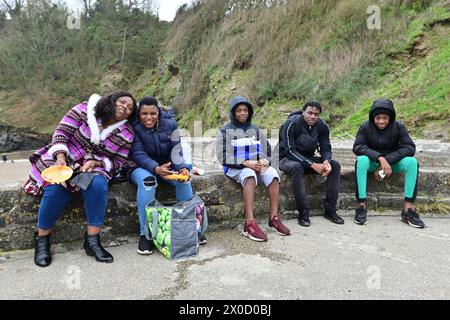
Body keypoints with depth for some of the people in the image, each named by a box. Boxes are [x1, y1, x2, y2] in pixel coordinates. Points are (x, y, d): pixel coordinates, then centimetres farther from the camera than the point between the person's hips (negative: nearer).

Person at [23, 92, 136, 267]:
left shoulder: (127, 134, -2)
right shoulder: (85, 110, -7)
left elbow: (118, 162, -1)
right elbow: (61, 133, -8)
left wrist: (95, 163, -17)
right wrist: (60, 157, -23)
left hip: (94, 166, 1)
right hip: (63, 159, -1)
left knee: (98, 185, -32)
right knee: (56, 187, -29)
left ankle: (92, 240, -21)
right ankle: (41, 239, -7)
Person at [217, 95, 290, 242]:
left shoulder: (255, 130, 16)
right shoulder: (226, 130, 3)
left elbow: (266, 150, 14)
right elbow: (223, 157, -7)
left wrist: (264, 160, -11)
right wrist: (245, 163, -19)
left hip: (256, 165, 4)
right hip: (235, 168, -4)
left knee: (272, 173, -27)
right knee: (249, 175, -37)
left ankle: (274, 218, -22)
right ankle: (249, 223, -40)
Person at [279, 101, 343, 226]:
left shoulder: (322, 126, -4)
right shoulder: (292, 123, -21)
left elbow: (326, 148, 0)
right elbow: (290, 150, -25)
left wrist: (326, 161, -25)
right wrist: (312, 165, -32)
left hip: (308, 158, 6)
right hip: (287, 158, -5)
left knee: (335, 165, -14)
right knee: (296, 167, -40)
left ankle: (330, 210, -11)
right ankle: (303, 213, -29)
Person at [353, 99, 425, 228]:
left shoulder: (398, 127, -7)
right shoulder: (366, 127, -10)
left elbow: (409, 147, -16)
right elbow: (357, 147, -20)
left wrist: (387, 160, -29)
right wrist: (380, 158, -34)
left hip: (393, 162, 2)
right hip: (372, 162, -1)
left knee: (412, 162, -27)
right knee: (361, 160, -34)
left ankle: (408, 208, -27)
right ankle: (361, 205, -33)